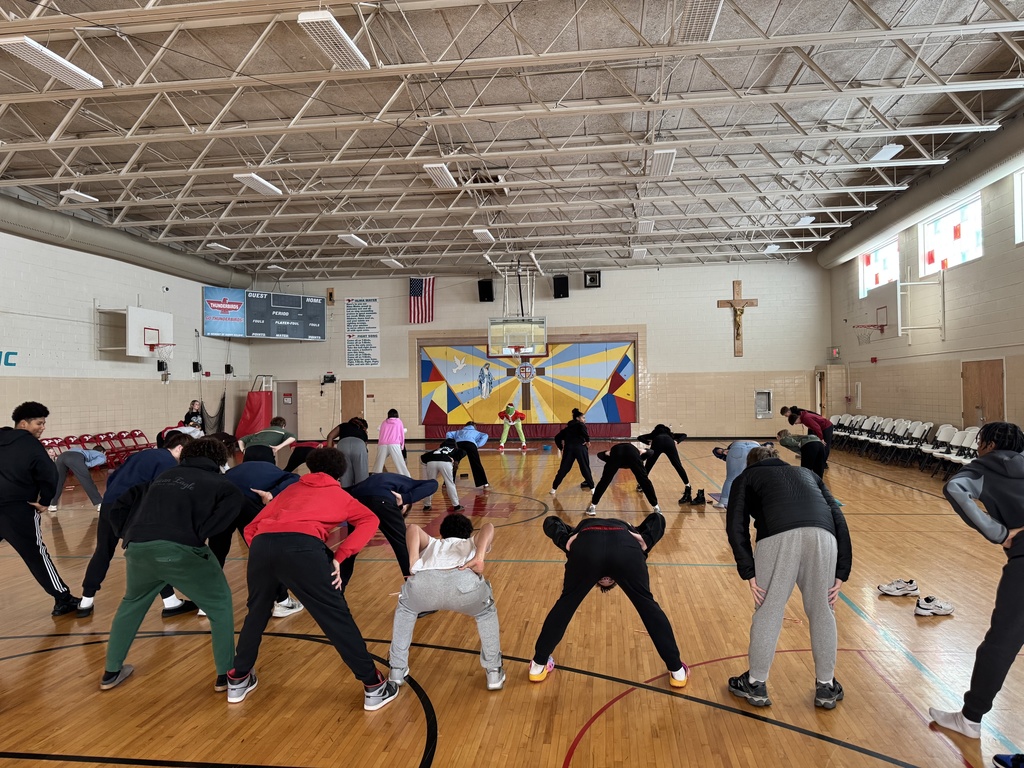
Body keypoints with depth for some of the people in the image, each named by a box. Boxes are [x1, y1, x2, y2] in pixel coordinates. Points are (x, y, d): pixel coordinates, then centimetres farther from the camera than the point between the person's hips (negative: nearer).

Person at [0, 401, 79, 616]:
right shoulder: (32, 446, -8)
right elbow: (49, 476, -13)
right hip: (17, 509, -5)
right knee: (36, 556, 1)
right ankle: (63, 599, 8)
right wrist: (44, 502, 2)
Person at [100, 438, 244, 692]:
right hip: (181, 551, -5)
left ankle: (111, 672, 43)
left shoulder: (163, 477, 30)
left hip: (138, 549, 5)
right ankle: (227, 674, 21)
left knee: (132, 603, 35)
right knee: (220, 604, 18)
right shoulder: (220, 485, 16)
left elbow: (119, 506, 27)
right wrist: (197, 534, 5)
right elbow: (233, 500, -5)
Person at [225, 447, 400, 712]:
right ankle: (374, 687, 15)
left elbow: (250, 529, 32)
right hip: (301, 546, -3)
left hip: (262, 544, 3)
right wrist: (339, 557, 7)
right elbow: (370, 521, 13)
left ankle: (238, 680, 41)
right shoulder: (340, 495, 30)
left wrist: (264, 557, 32)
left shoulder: (291, 489, 37)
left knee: (257, 611, 29)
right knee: (336, 617, 8)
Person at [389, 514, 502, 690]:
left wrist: (412, 563, 10)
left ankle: (397, 671, 41)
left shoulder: (432, 544, 43)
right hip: (464, 581, -1)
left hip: (423, 581, 1)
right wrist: (479, 557, 3)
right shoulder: (472, 543, 42)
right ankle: (494, 672, 34)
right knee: (486, 613, 36)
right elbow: (488, 527, 19)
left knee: (404, 610, 39)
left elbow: (413, 529, 22)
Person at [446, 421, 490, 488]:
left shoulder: (459, 431, 42)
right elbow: (485, 436, 16)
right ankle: (484, 483, -2)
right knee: (476, 465, 2)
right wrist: (478, 445, 12)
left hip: (458, 443, 2)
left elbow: (448, 434, 25)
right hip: (470, 443, -1)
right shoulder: (476, 432, 37)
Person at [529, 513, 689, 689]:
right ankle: (677, 671, 30)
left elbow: (550, 522, 32)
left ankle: (538, 666, 34)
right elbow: (657, 519, 34)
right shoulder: (632, 537, 43)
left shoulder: (577, 537, 43)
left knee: (565, 605, 22)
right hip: (626, 547, 0)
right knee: (648, 607, 21)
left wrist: (565, 541, 15)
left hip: (586, 545, 0)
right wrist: (646, 541, 18)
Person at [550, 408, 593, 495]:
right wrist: (588, 440, -9)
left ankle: (554, 489, 11)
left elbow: (557, 438, 21)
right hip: (580, 448, -4)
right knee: (585, 469, 5)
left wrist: (561, 448, 23)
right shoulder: (580, 424, 8)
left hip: (568, 449, 4)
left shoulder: (567, 427, 24)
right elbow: (583, 429, -19)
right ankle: (592, 488, 6)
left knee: (563, 469, 9)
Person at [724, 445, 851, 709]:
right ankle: (826, 687, 35)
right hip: (823, 535, 3)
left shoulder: (746, 477, 28)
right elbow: (839, 519, 24)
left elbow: (736, 527, 11)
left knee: (768, 612, 13)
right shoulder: (807, 473, 37)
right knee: (822, 613, 21)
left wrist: (749, 573, 8)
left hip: (779, 536, -3)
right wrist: (841, 573, 19)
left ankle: (756, 684, 29)